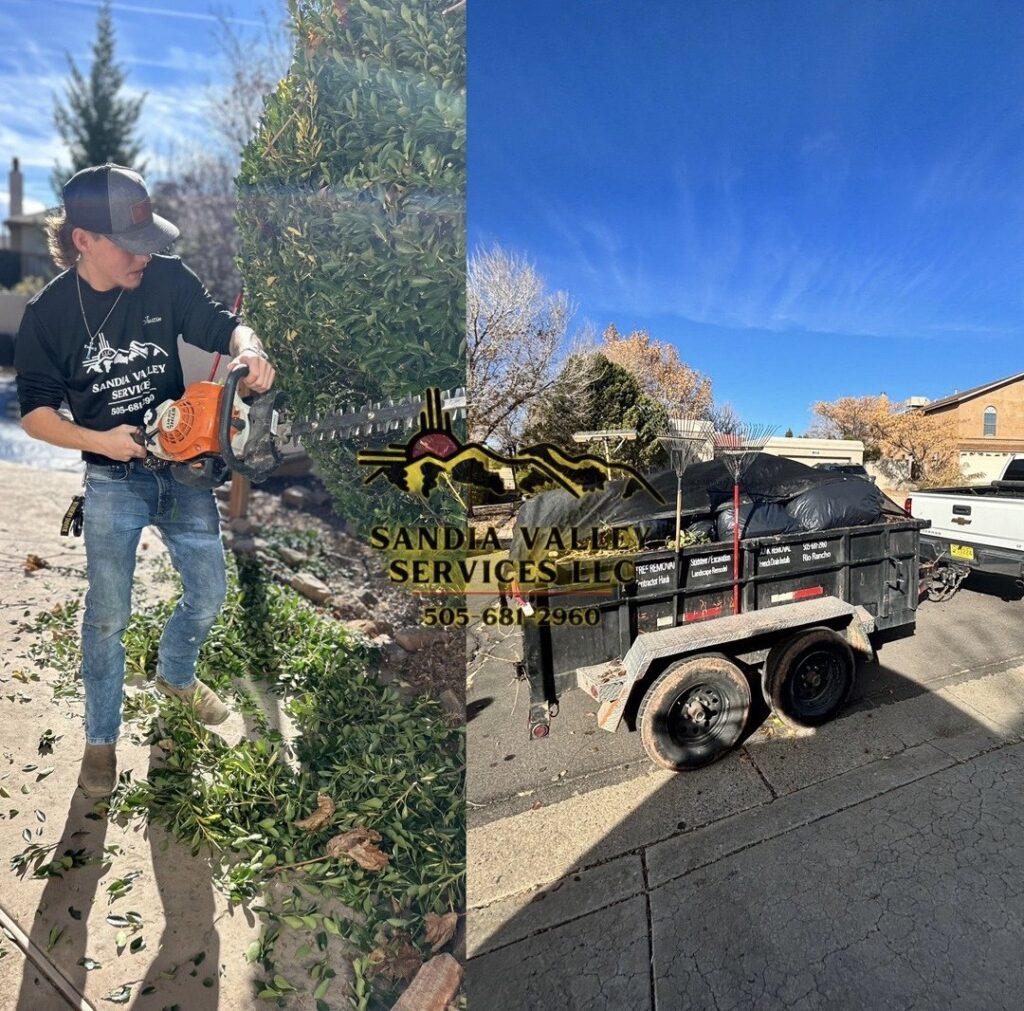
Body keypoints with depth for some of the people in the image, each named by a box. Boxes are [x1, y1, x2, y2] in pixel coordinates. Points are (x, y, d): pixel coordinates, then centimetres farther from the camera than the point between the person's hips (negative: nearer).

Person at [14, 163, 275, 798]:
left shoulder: (167, 278, -6)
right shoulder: (48, 313, -7)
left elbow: (224, 325, -1)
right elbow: (35, 412, -2)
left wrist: (248, 348, -25)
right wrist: (99, 440, -19)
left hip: (182, 468, 2)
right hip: (111, 480, -1)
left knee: (209, 595, 10)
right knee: (109, 614, 6)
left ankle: (176, 675, 43)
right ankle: (102, 738, 30)